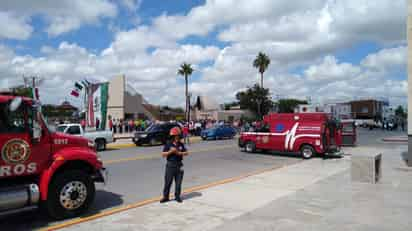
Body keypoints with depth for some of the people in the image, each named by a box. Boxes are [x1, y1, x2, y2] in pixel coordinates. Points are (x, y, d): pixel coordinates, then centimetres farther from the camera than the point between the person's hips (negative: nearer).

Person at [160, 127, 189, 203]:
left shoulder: (181, 144, 5)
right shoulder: (168, 144, -4)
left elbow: (186, 153, 5)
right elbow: (163, 154, -6)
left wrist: (179, 153, -12)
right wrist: (170, 151, -20)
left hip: (179, 165, 3)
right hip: (170, 164, -3)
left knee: (178, 182, 8)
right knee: (168, 182, 2)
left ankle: (177, 196, 21)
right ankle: (165, 197, 14)